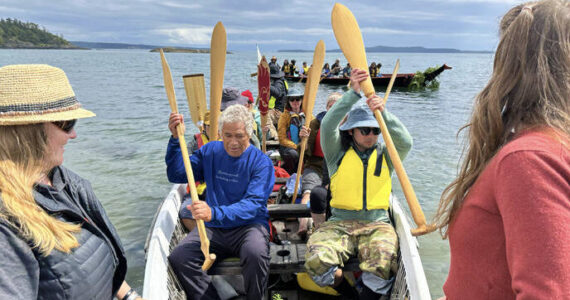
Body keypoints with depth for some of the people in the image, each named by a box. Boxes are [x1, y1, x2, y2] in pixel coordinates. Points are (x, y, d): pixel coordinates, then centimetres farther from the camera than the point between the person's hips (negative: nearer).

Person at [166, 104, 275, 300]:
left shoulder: (261, 162, -7)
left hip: (249, 225, -3)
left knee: (256, 254, -36)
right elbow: (176, 175, 6)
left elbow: (252, 204, -19)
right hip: (213, 228, 4)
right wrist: (176, 139, -7)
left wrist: (214, 213, -35)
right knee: (178, 258, -22)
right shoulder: (210, 151, 9)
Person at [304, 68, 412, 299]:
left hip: (376, 225, 0)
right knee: (316, 259, -27)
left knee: (383, 263, -33)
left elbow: (405, 143, -8)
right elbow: (327, 126, -10)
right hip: (339, 224, 0)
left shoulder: (385, 155, 12)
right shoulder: (339, 154, 7)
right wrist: (353, 93, -19)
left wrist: (384, 113, -22)